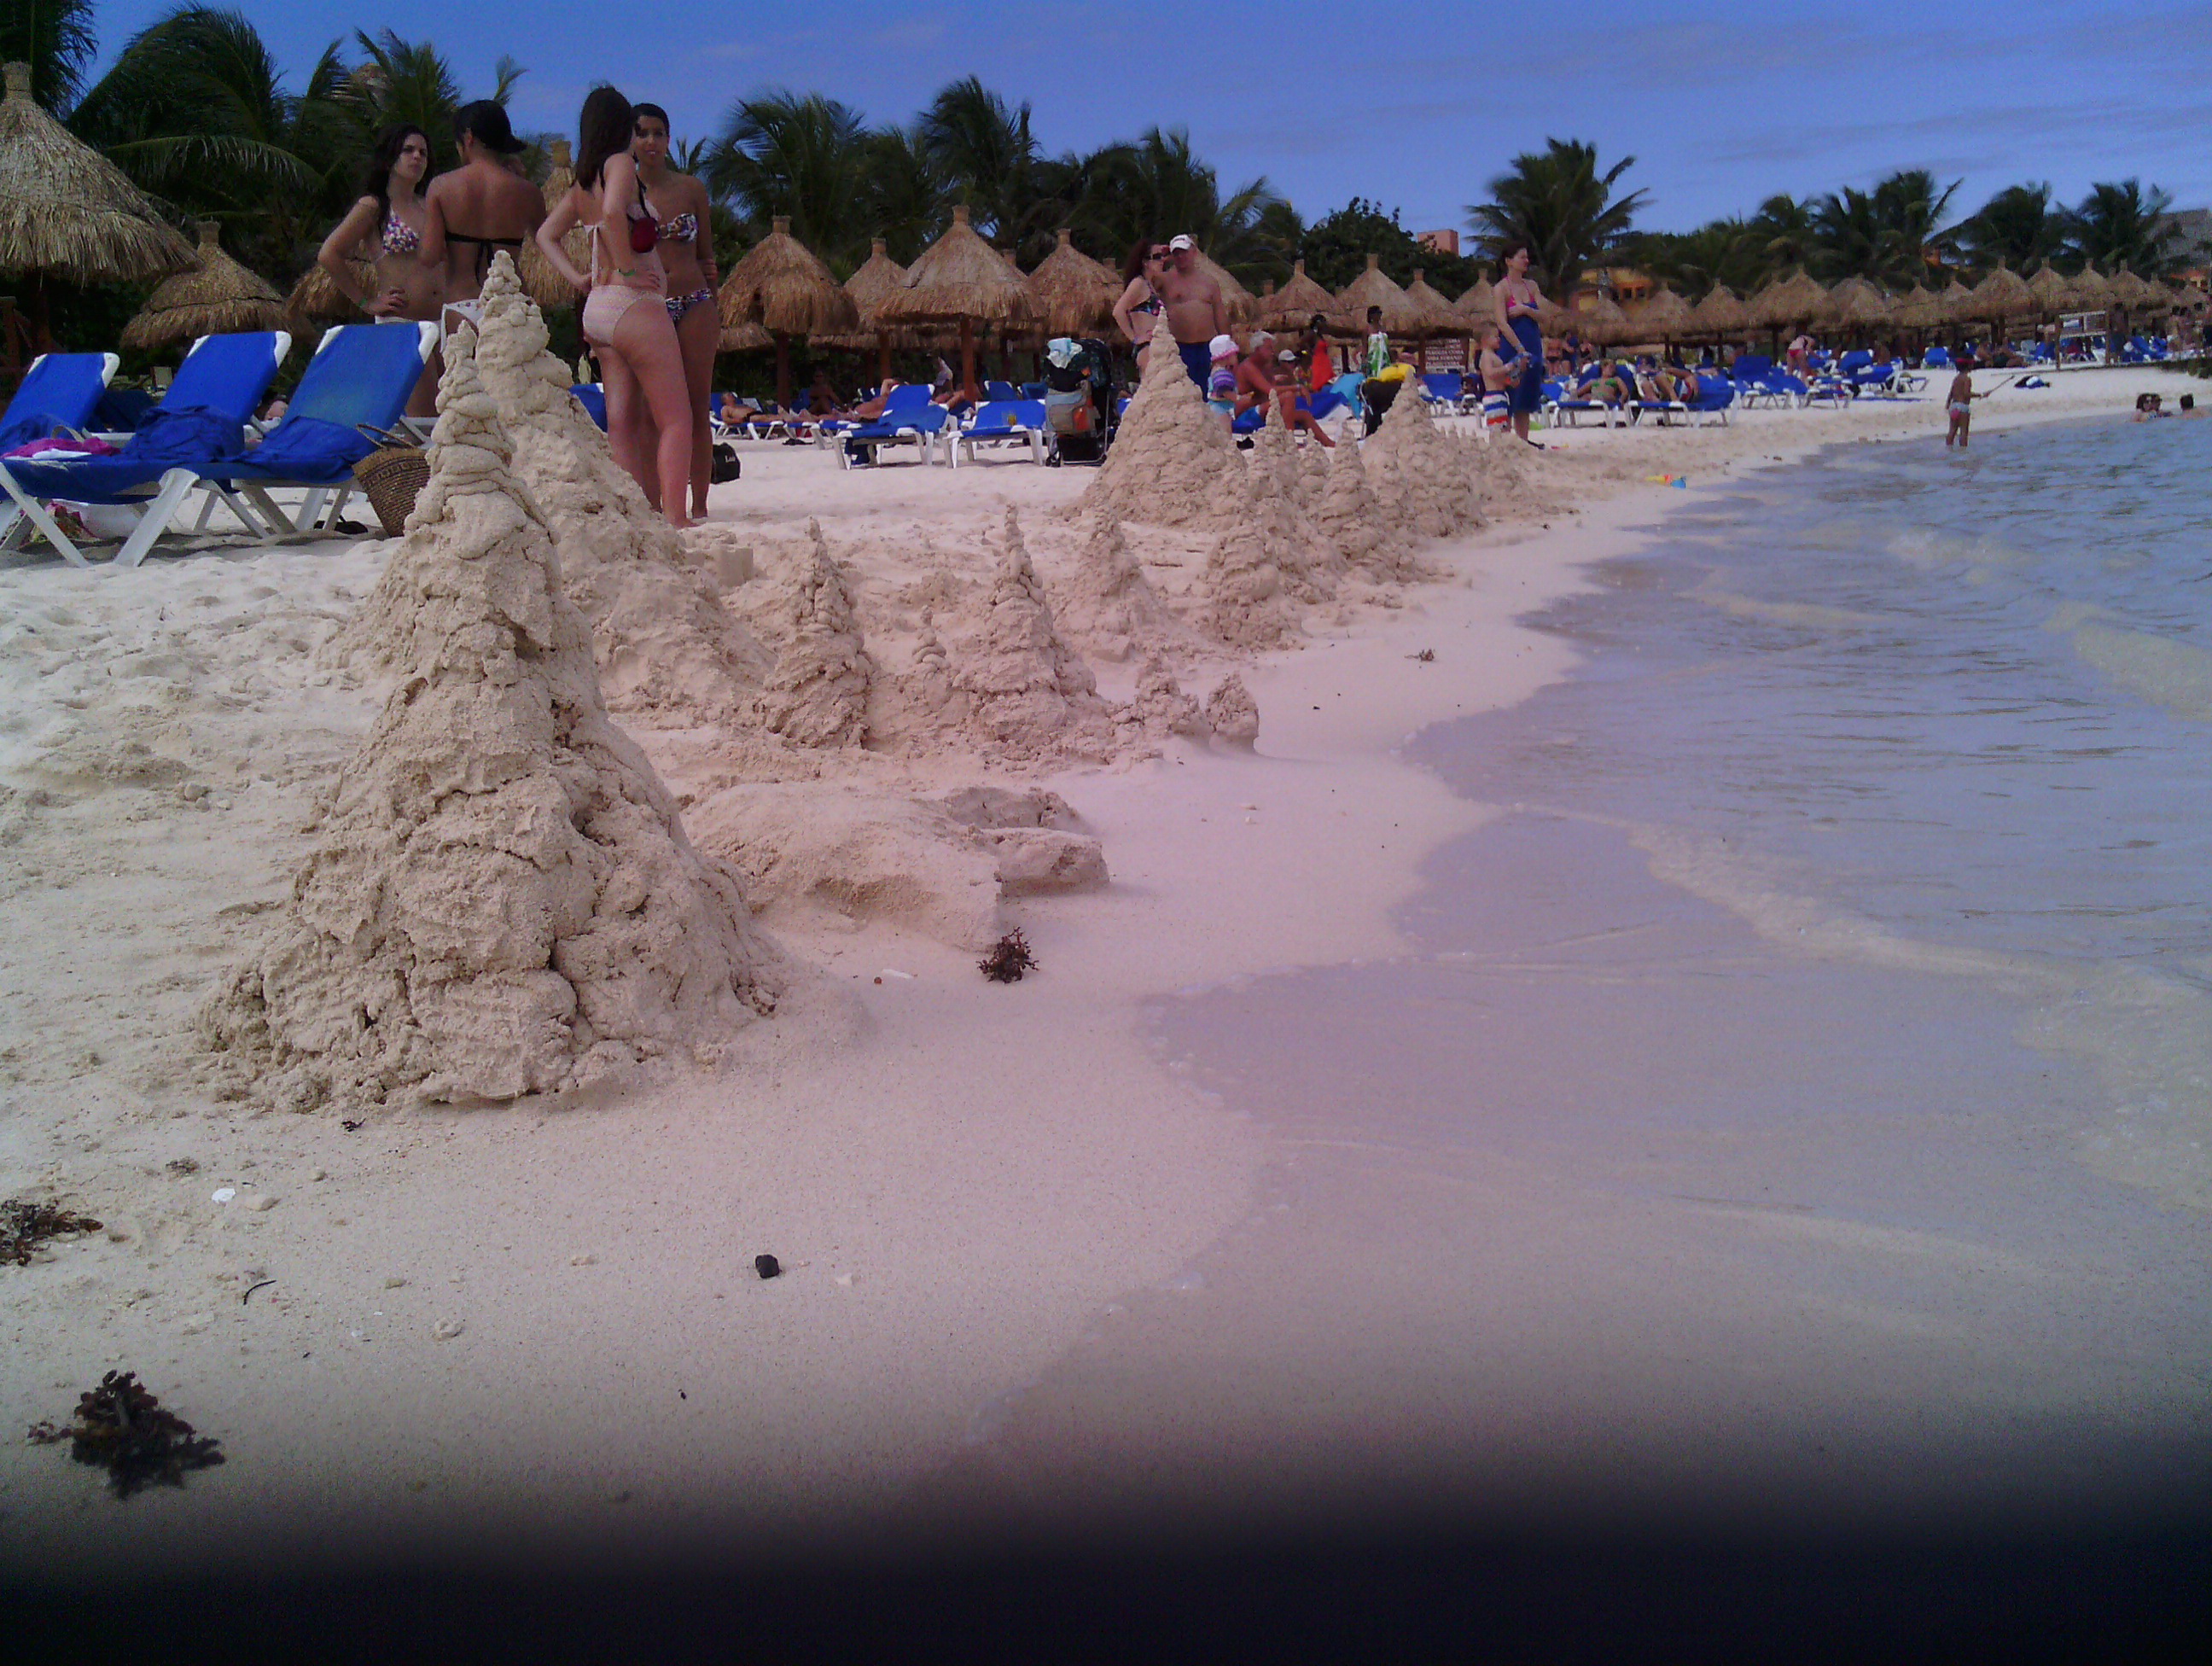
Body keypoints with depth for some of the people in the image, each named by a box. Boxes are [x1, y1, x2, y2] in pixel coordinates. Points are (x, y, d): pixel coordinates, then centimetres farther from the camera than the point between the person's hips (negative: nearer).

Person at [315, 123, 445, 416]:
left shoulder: (428, 206, 18)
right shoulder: (373, 206, 1)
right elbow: (328, 255, -4)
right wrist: (367, 303, -4)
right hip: (399, 322, -6)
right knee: (421, 417, -12)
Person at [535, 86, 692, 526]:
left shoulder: (582, 181, 17)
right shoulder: (620, 164, -7)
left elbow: (545, 234, 21)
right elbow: (612, 213, -26)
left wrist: (579, 278, 11)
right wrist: (626, 269, -16)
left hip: (598, 308, 9)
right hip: (633, 304, -9)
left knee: (624, 422, 7)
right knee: (676, 419, -7)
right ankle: (675, 520, -15)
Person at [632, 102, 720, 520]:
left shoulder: (691, 188, 9)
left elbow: (707, 257, 14)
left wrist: (714, 314, 9)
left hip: (694, 307, 1)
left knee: (696, 409, 0)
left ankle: (698, 505, 3)